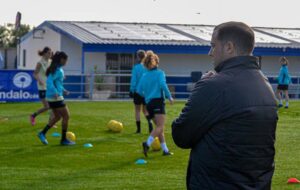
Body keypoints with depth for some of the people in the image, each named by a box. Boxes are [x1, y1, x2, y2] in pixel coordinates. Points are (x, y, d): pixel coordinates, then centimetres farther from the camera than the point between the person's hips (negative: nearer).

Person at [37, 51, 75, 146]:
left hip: (51, 97, 10)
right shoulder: (58, 70, -16)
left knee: (57, 117, 18)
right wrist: (55, 92, -34)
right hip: (56, 98, -10)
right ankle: (64, 139, 6)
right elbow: (49, 81, -27)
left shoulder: (57, 69, 13)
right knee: (66, 116, 0)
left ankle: (43, 133, 14)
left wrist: (63, 90, 21)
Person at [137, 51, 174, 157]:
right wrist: (169, 97, -9)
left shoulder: (144, 76, 13)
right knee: (160, 127, -14)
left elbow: (139, 91, 8)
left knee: (159, 127, 14)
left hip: (149, 103, 6)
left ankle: (165, 150, 13)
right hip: (158, 101, -6)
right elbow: (162, 85, -16)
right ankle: (148, 143, -36)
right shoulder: (160, 73, 0)